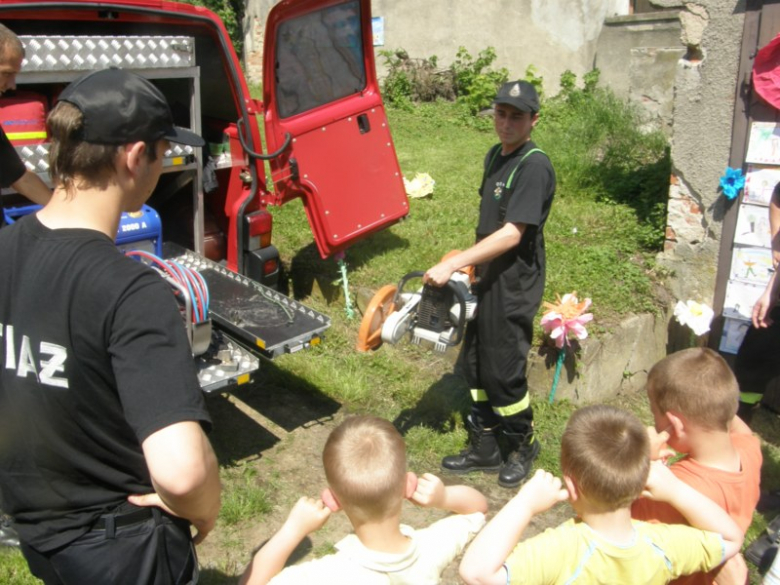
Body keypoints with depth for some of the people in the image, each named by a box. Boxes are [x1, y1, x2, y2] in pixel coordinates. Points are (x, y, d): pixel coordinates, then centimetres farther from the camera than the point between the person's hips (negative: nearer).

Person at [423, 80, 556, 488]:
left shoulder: (534, 167, -18)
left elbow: (511, 234, -25)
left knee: (503, 373, 1)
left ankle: (523, 447, 26)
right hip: (488, 279, 9)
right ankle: (484, 449, 29)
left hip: (515, 286, -9)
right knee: (473, 365, 14)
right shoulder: (495, 156, 10)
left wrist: (453, 264, -26)